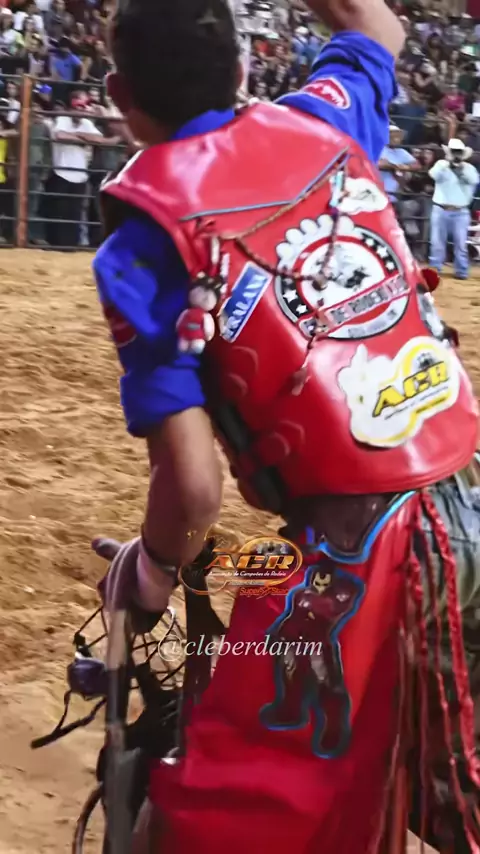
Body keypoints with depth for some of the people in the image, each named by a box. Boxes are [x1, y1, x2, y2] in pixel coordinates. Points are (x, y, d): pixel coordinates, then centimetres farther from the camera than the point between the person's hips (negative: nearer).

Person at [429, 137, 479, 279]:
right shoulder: (441, 164, 4)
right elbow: (433, 174, -16)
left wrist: (462, 166, -18)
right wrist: (447, 162, -21)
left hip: (460, 212, 0)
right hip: (440, 210, 0)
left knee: (461, 243, 0)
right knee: (437, 242, 5)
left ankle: (462, 271, 5)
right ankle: (434, 269, 12)